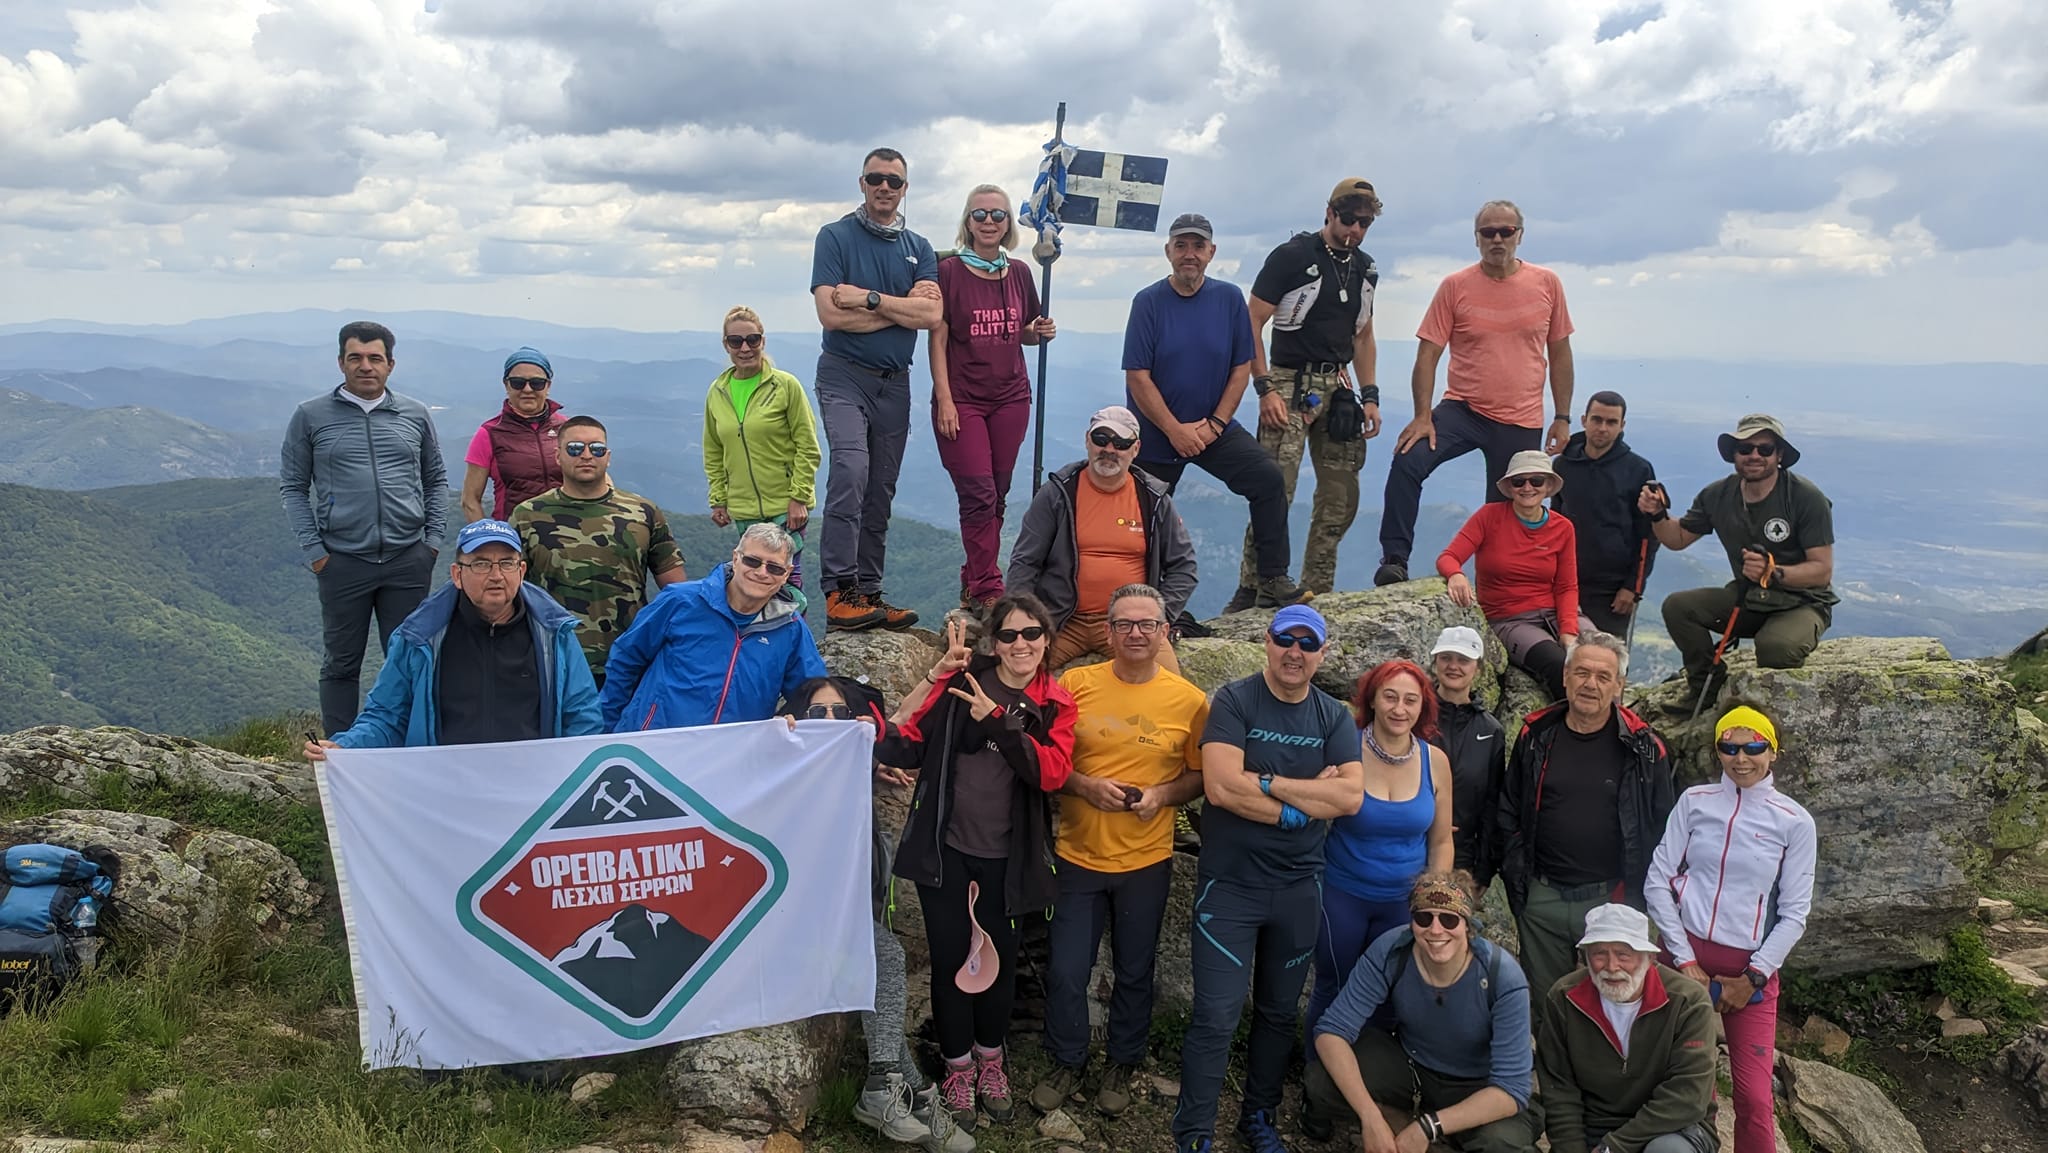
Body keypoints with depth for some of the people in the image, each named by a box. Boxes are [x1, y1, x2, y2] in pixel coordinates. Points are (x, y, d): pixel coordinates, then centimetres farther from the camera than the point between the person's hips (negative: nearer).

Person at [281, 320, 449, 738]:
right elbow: (293, 487, 5)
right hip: (342, 561, -1)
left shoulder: (416, 416, 9)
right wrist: (313, 550, -3)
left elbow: (436, 480, 15)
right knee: (341, 664, 7)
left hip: (409, 560, 1)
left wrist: (434, 539, 4)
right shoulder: (311, 417, 3)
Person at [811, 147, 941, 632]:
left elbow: (931, 315, -4)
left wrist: (868, 298, -13)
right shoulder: (836, 237, 0)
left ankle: (868, 593, 12)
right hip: (845, 375, -5)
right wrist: (901, 307, -6)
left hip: (895, 382, 5)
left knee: (881, 489, 6)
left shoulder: (918, 248, 12)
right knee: (851, 469, -23)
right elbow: (831, 314, -12)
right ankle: (839, 592, -24)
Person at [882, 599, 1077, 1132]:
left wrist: (998, 718, -23)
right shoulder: (961, 680, -5)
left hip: (1004, 855, 1)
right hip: (944, 846, -1)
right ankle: (958, 1067, 26)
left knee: (999, 954, 13)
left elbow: (1052, 771, -15)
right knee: (951, 956, 6)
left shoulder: (1056, 703, 0)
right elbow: (904, 742, -8)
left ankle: (991, 1060, 36)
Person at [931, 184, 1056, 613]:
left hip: (1010, 397, 4)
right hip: (963, 399, -4)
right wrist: (944, 400, -12)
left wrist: (1041, 332, -3)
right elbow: (938, 339, -5)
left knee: (997, 495, 5)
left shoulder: (1019, 274, 10)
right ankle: (988, 591, -3)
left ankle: (973, 584, 15)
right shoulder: (950, 271, -4)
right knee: (979, 494, -8)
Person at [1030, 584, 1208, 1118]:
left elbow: (1199, 775, 4)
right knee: (1065, 972, 5)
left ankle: (1122, 1066, 36)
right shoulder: (1074, 684, -6)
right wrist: (1086, 786, -17)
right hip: (1079, 856, 0)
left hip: (1147, 860, 0)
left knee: (1135, 972, 15)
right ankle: (1068, 1063, 30)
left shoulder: (1188, 700, -5)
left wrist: (1162, 794, -14)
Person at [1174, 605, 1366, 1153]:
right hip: (1230, 883, -4)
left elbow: (1352, 795, -12)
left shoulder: (1334, 717, 3)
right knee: (1216, 1017, -5)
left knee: (1279, 1011, 16)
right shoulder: (1234, 702, -9)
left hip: (1298, 886, 4)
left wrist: (1270, 784, -19)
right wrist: (1301, 806, -16)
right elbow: (1221, 787, -22)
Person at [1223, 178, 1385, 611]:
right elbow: (1252, 323, -8)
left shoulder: (1366, 269, 14)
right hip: (1291, 384, -7)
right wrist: (1265, 388, -15)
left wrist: (1370, 395, 13)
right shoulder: (1292, 256, -6)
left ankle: (1317, 592, 19)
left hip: (1338, 385, 7)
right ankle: (1249, 592, -7)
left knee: (1342, 498, 7)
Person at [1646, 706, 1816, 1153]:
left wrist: (1751, 978, -5)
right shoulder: (1694, 802, 2)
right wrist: (1685, 961, -4)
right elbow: (1658, 882, 1)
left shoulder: (1794, 822, 0)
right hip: (1687, 956, 1)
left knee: (1754, 1097, -5)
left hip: (1751, 968, -1)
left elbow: (1794, 914, 1)